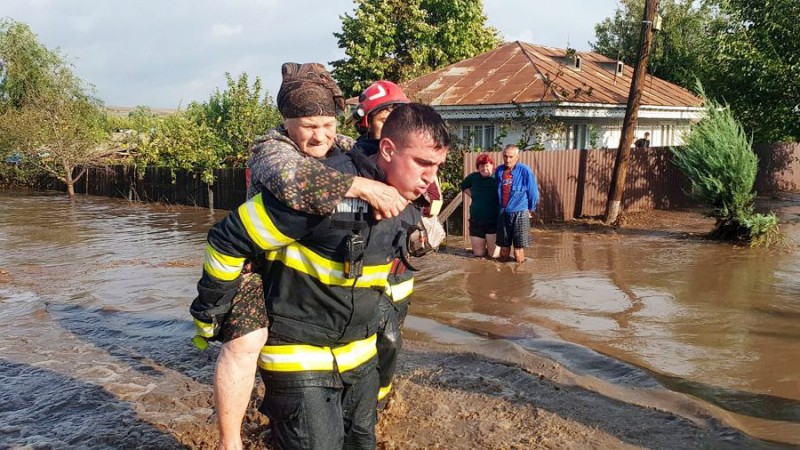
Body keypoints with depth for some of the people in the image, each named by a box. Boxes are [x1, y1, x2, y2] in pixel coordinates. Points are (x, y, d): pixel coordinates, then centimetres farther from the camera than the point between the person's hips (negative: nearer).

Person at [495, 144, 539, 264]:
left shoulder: (525, 171, -11)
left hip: (520, 214, -4)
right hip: (503, 214, 4)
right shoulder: (499, 170, 3)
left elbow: (533, 193, -1)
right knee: (504, 249, 11)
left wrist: (530, 210, 8)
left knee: (518, 250, -1)